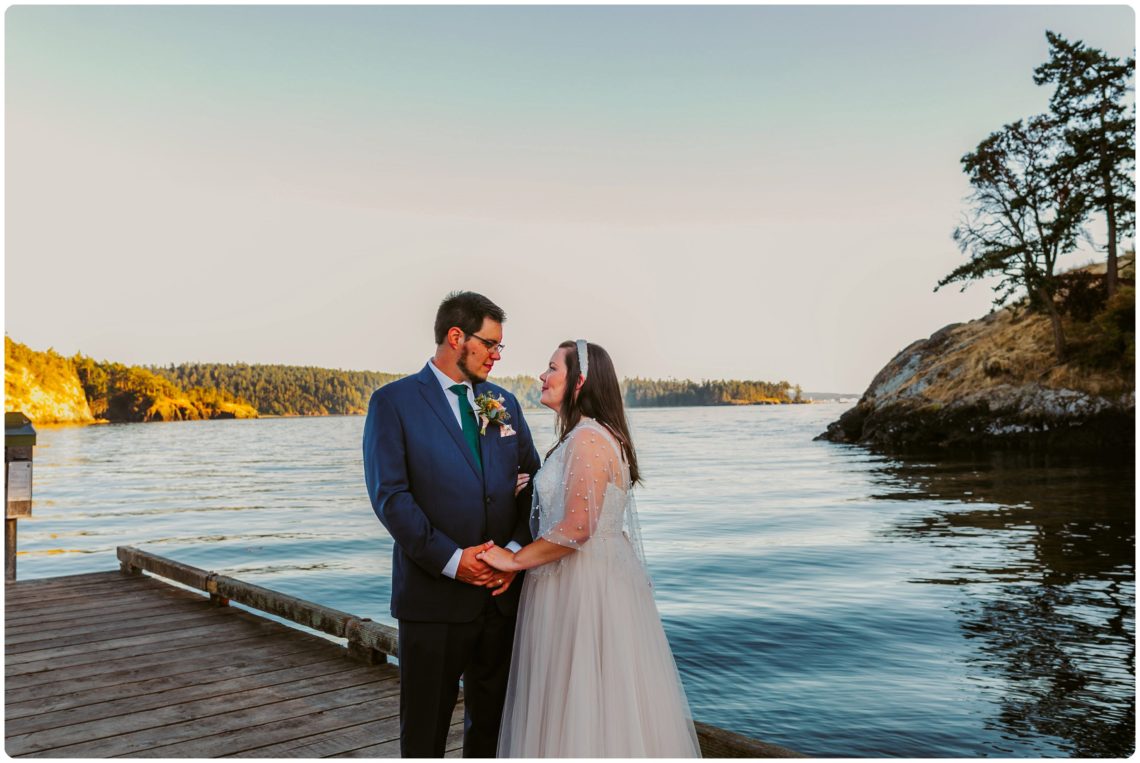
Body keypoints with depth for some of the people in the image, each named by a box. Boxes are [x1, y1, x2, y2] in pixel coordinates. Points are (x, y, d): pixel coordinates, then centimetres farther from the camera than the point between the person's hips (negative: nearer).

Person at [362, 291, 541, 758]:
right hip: (434, 594, -4)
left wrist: (516, 549, -7)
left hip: (503, 591, 5)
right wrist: (450, 558, -18)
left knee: (492, 719, 17)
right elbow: (389, 495, -13)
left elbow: (534, 483, 8)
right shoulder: (393, 402, -5)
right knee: (424, 725, 10)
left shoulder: (505, 403, 10)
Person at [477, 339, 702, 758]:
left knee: (583, 711, 3)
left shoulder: (588, 438, -18)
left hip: (585, 588, -10)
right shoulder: (580, 436, 13)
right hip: (577, 583, 10)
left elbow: (576, 527, -24)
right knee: (577, 705, 18)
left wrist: (515, 559, -14)